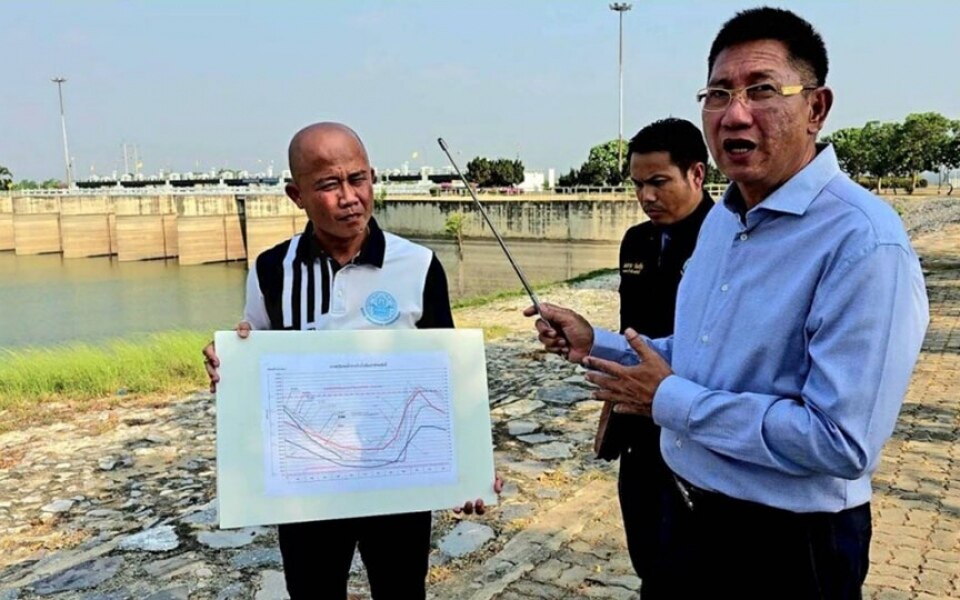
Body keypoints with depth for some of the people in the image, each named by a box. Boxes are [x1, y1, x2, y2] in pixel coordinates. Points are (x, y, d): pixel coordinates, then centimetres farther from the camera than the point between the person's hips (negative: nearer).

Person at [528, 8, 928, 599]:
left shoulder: (864, 243, -24)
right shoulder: (722, 218, 5)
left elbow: (842, 442, -29)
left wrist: (670, 401, -22)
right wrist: (595, 343, 4)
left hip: (784, 548, -8)